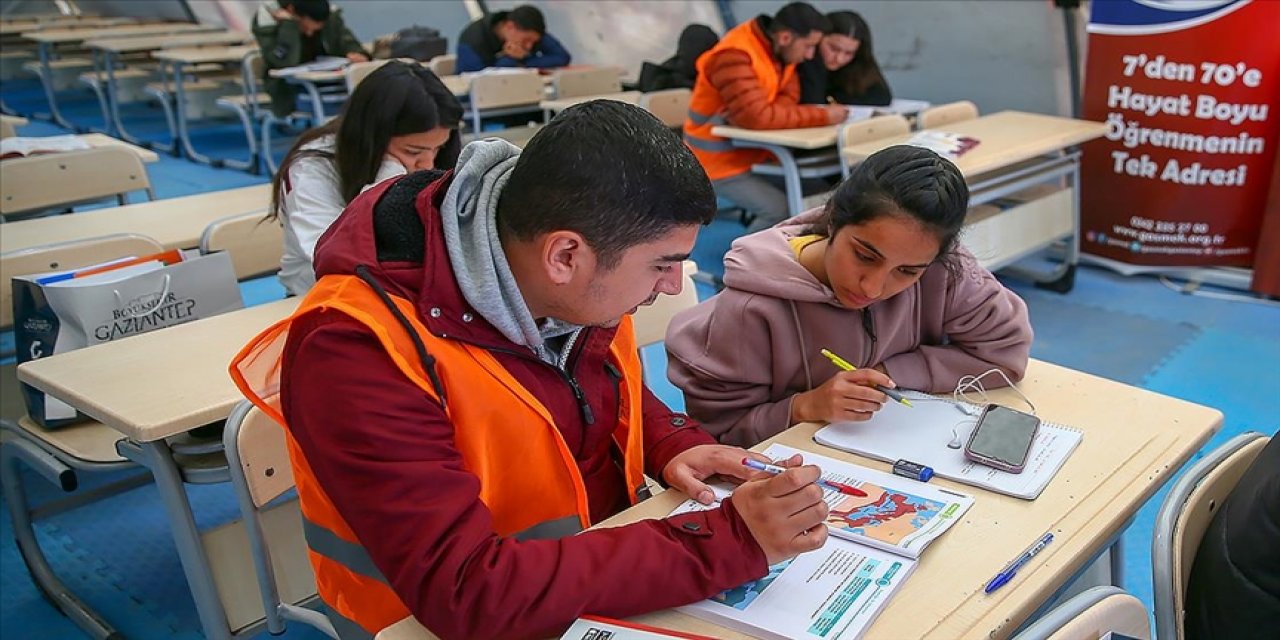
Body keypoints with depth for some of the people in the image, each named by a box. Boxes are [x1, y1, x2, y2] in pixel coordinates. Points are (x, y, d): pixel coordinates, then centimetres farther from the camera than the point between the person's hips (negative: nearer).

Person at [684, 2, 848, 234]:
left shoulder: (780, 51, 2)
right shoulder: (734, 56, -26)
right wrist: (822, 116, -30)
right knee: (782, 211, -21)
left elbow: (788, 99, -2)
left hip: (754, 153, 8)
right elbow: (756, 116, -34)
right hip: (720, 163, -8)